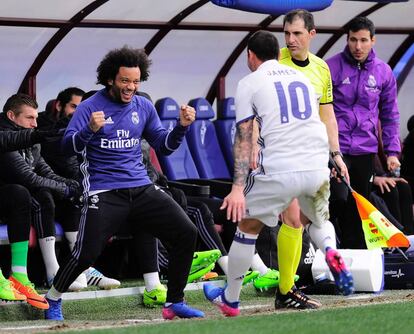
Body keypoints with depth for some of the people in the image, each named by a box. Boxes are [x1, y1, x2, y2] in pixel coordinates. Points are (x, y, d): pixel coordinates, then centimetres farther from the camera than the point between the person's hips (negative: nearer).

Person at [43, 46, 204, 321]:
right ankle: (53, 298, 15)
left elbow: (163, 146, 15)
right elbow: (69, 146, -13)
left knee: (186, 233, -8)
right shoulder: (90, 107, -4)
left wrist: (182, 126, -4)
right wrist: (90, 129, -32)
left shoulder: (143, 107, 11)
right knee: (87, 254, -15)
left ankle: (175, 303, 4)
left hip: (141, 188, 5)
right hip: (104, 192, -5)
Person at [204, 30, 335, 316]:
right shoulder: (303, 78, 21)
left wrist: (238, 187, -7)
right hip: (318, 168, 4)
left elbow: (244, 138, -2)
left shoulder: (249, 83, 6)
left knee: (248, 226, 14)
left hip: (280, 171, -4)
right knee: (319, 222, 31)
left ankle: (230, 299, 20)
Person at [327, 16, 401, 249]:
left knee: (361, 206, 9)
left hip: (365, 149, 4)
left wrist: (392, 151, 7)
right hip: (335, 147, -4)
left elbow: (390, 114, 12)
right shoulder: (332, 67, -5)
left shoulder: (383, 72, 5)